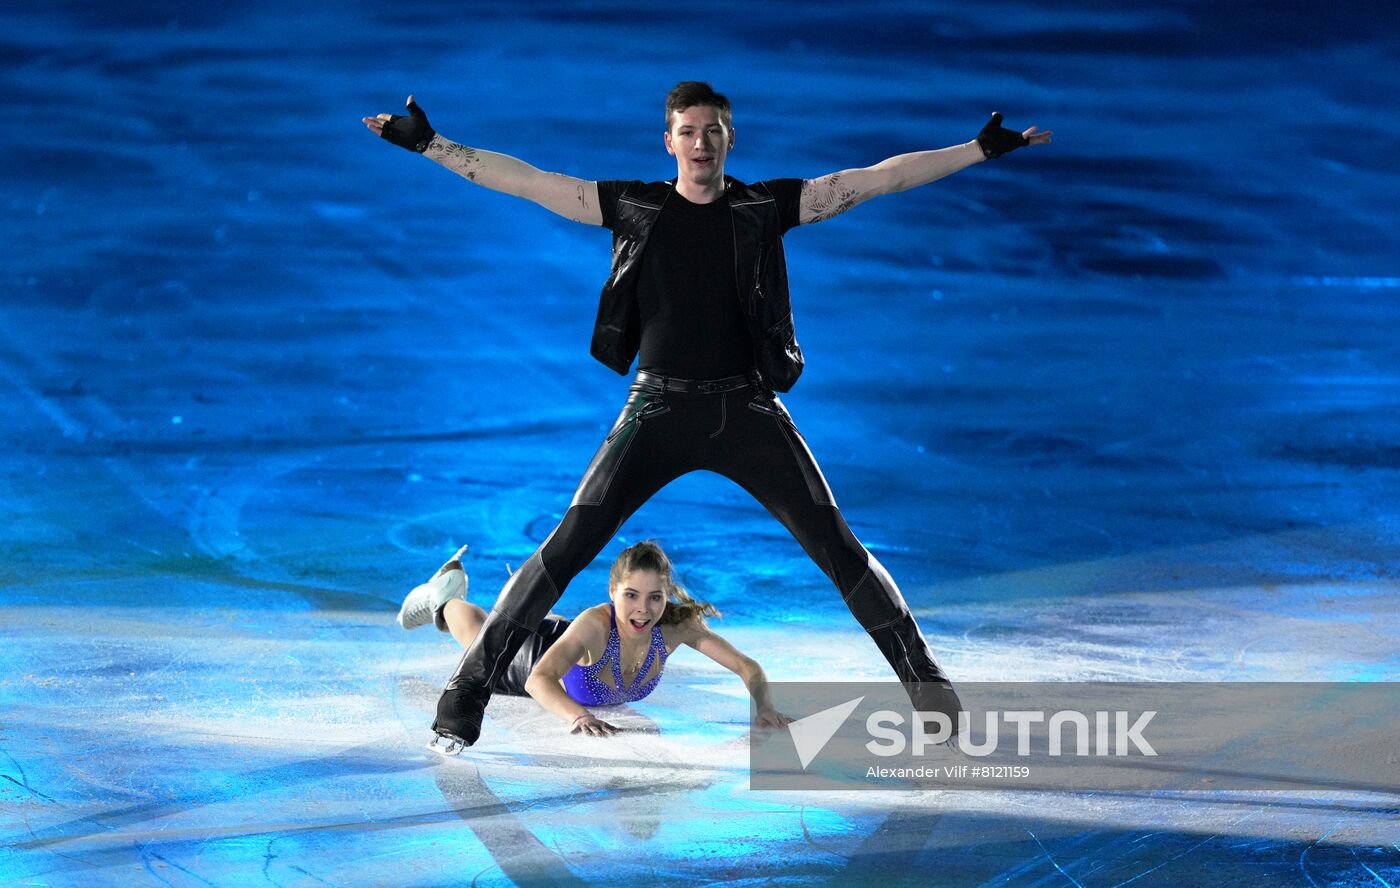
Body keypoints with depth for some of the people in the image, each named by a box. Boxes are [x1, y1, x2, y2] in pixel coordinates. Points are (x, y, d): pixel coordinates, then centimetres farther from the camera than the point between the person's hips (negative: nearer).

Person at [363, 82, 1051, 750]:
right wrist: (429, 144, -1)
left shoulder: (766, 207, 3)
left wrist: (980, 149, -2)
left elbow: (879, 178, 1)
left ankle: (924, 678, 8)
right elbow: (524, 181, 4)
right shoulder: (633, 207, 4)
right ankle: (470, 685, -2)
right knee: (565, 550, -9)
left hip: (747, 411, 0)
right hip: (658, 410, 0)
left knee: (838, 547, -4)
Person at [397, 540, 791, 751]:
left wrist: (764, 706, -52)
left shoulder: (678, 625, -38)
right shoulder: (596, 623, -49)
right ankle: (445, 600, 55)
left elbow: (747, 667, -32)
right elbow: (539, 680, -58)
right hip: (540, 655, -4)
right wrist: (578, 715, -76)